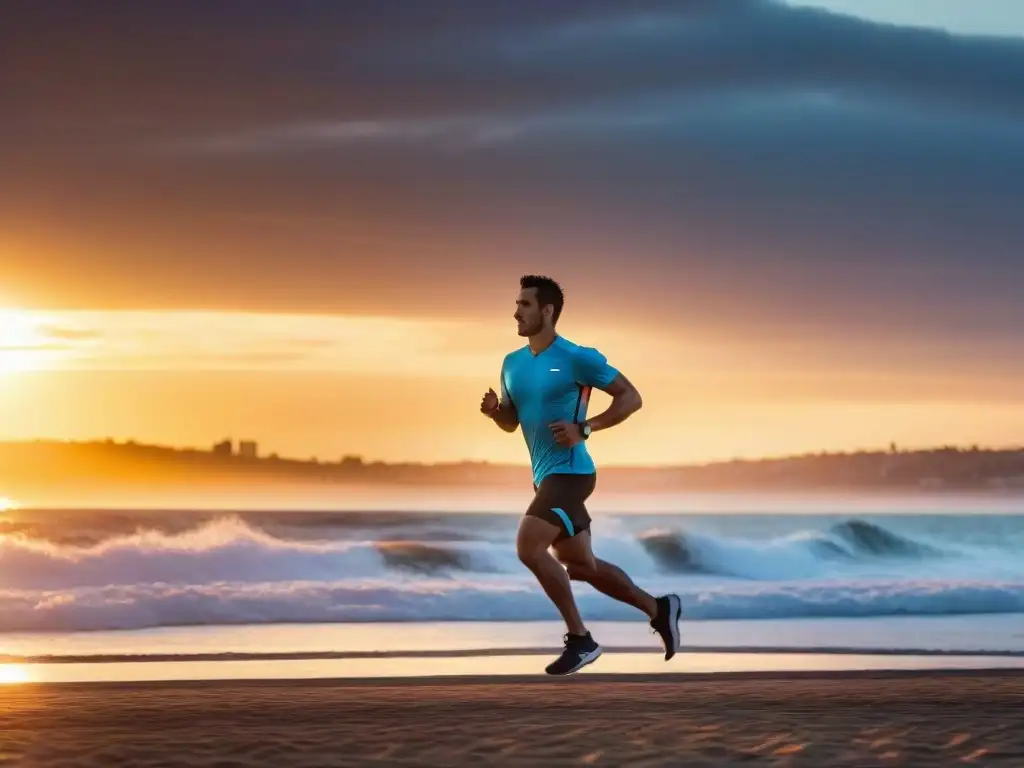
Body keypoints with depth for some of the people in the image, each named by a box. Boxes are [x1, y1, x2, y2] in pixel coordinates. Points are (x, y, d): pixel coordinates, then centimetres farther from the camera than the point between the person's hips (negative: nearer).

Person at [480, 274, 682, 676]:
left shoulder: (576, 358, -12)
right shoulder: (512, 363, 10)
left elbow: (631, 397, -9)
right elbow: (511, 422, 20)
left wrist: (585, 429, -20)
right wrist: (493, 410, -3)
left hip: (570, 473, -9)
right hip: (545, 476, 9)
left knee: (528, 547, -21)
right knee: (579, 565, 14)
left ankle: (580, 639, -10)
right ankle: (659, 609, 31)